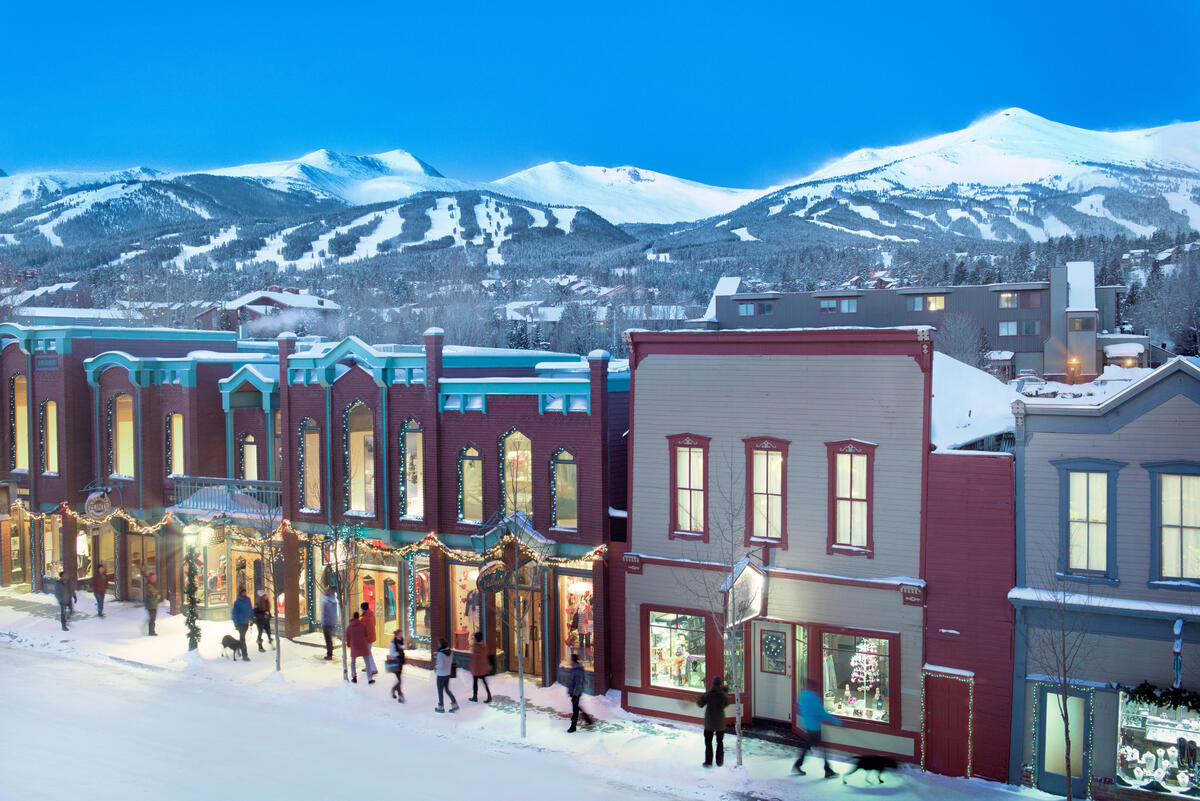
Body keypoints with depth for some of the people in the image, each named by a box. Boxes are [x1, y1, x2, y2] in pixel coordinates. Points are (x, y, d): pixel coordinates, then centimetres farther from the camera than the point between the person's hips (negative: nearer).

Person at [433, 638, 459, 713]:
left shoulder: (440, 653, -24)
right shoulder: (450, 652, -2)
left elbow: (441, 665, -27)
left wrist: (435, 667, -6)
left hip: (441, 675, -7)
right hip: (448, 674, 7)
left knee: (440, 691, 10)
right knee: (447, 689, 19)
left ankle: (441, 707, 22)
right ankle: (454, 704, 15)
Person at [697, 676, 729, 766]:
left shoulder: (708, 694, -14)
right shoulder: (724, 695, -11)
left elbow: (700, 703, -3)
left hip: (709, 722, -1)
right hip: (720, 723, 1)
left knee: (708, 742, 9)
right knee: (720, 742, 16)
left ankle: (708, 762, 6)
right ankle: (719, 761, 19)